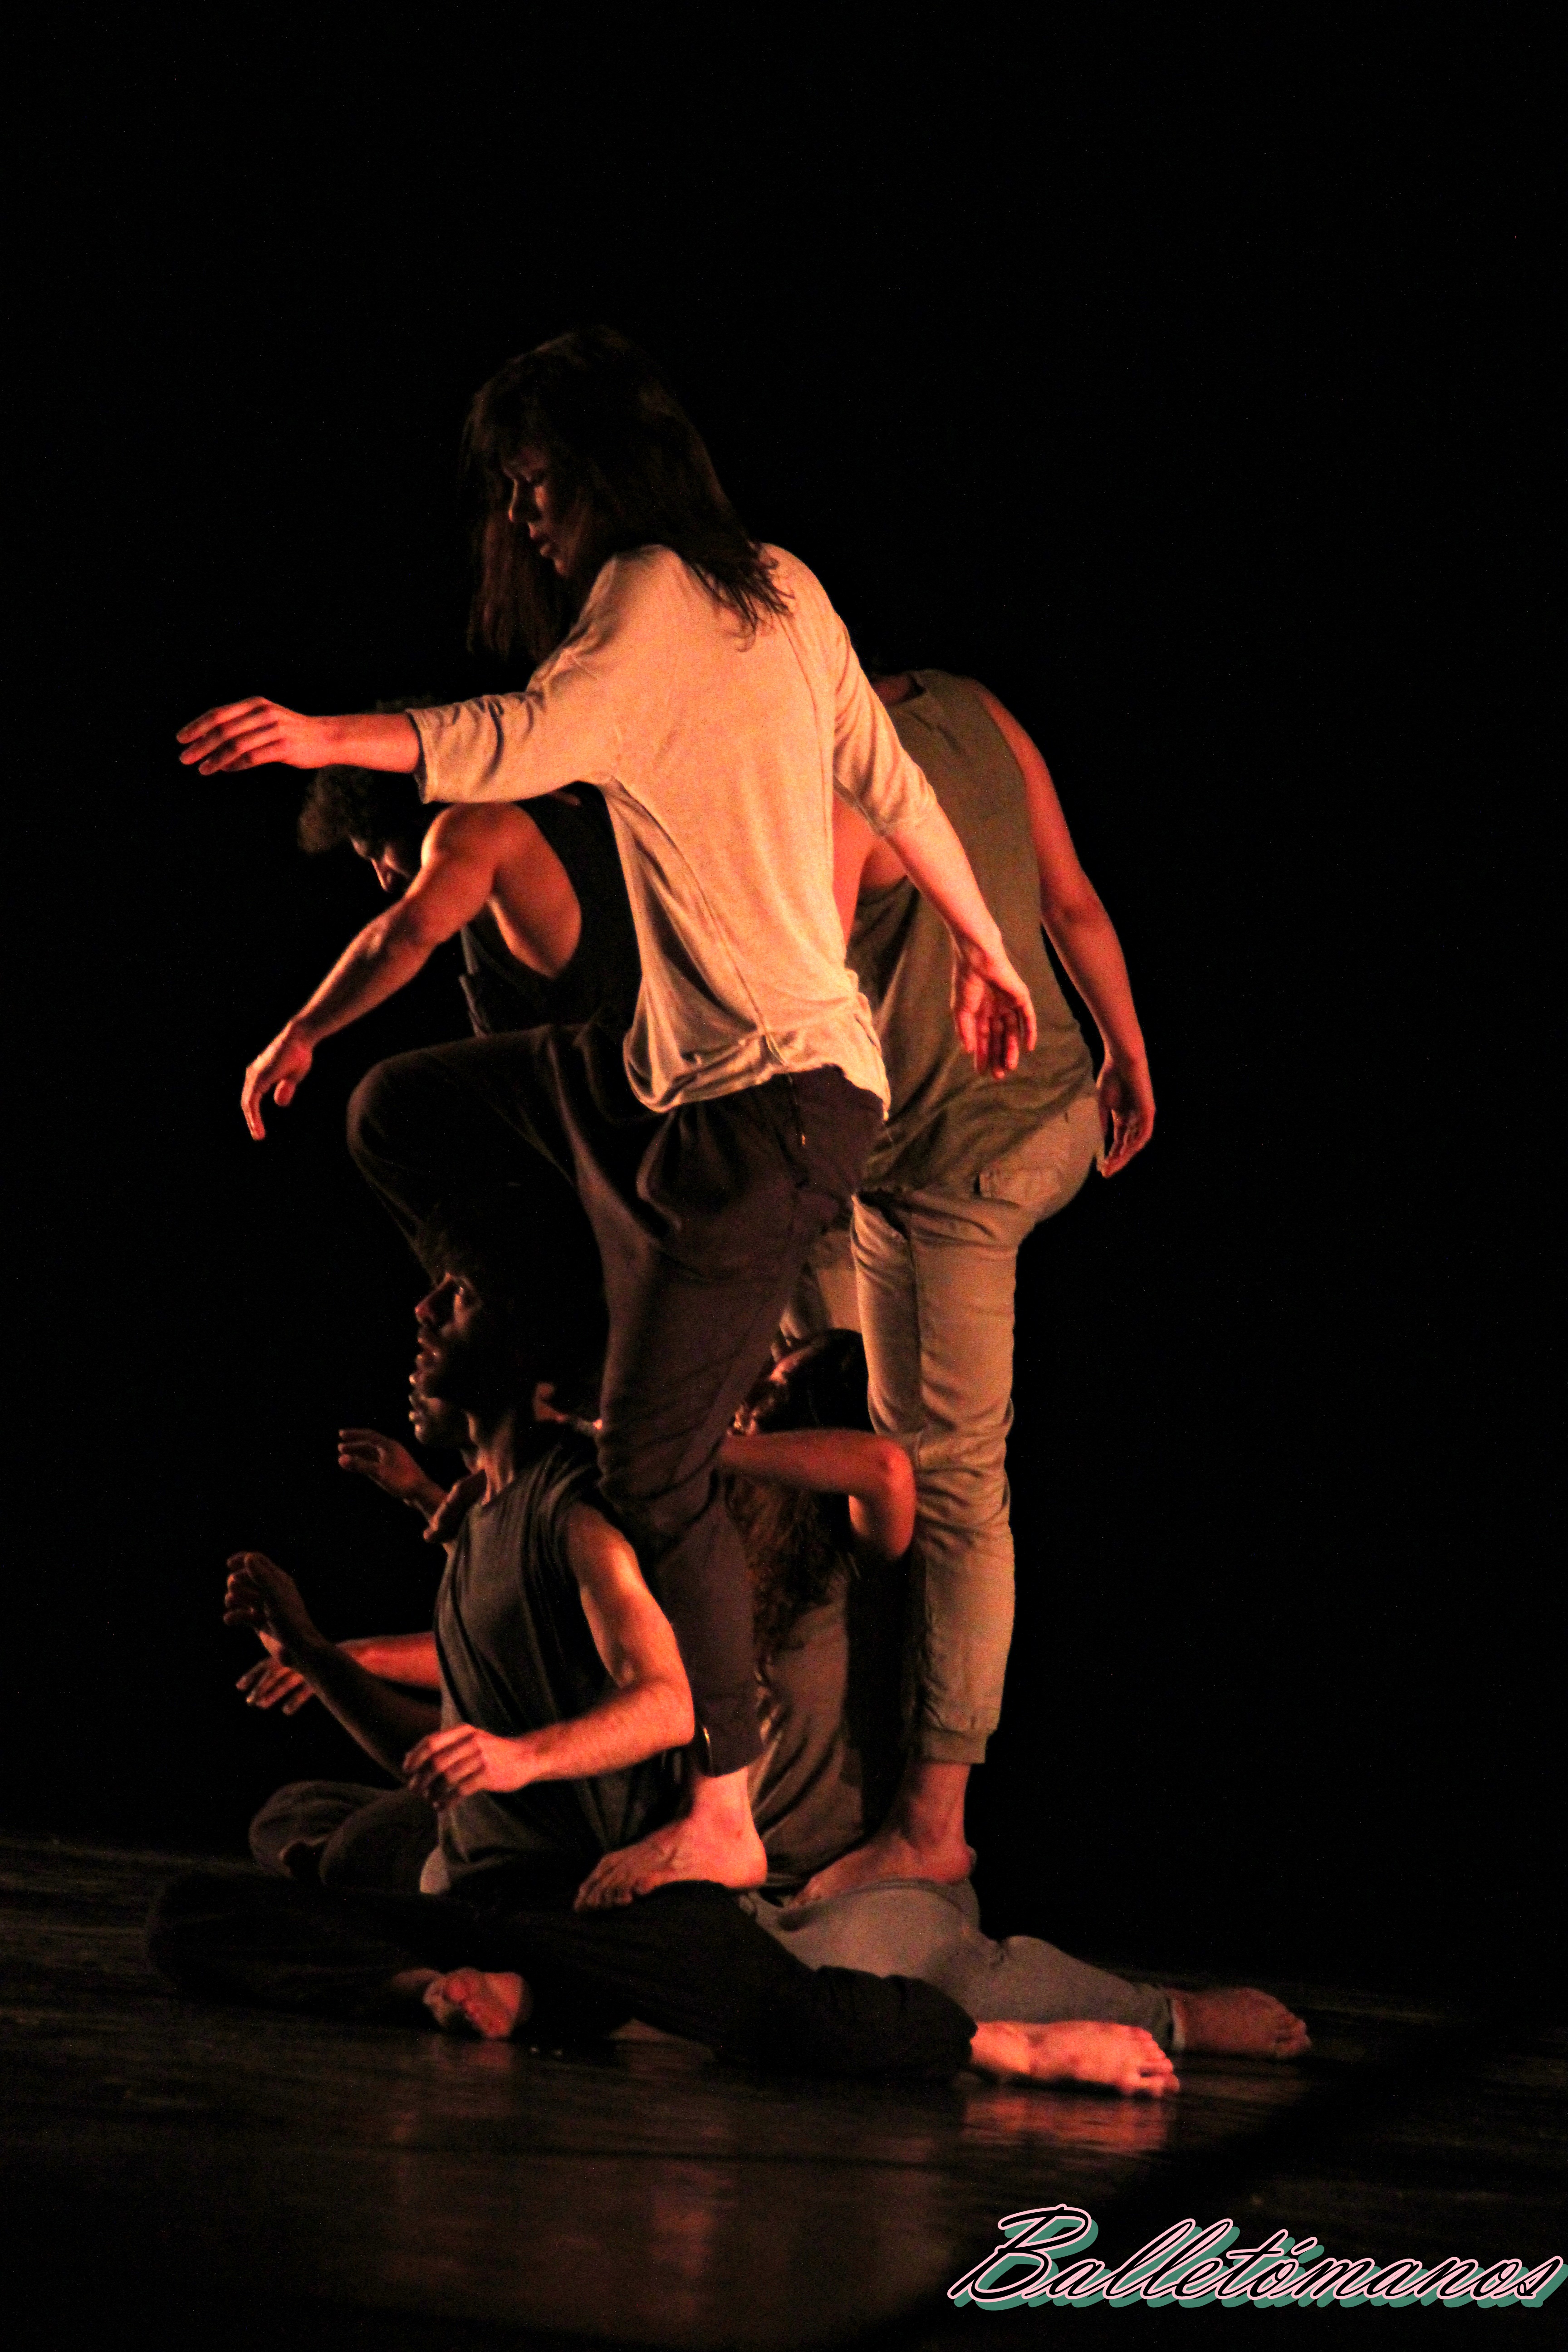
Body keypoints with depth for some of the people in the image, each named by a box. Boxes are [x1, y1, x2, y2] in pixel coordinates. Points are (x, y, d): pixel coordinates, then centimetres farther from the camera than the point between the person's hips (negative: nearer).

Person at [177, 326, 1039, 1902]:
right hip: (676, 1067, 10)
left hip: (767, 1105, -10)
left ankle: (721, 1825, 2)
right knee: (401, 1118, 18)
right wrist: (983, 950, 32)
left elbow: (536, 740, -31)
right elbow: (888, 780, 21)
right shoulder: (782, 591, 13)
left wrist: (327, 738, -39)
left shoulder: (655, 591, -13)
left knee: (653, 1473, -5)